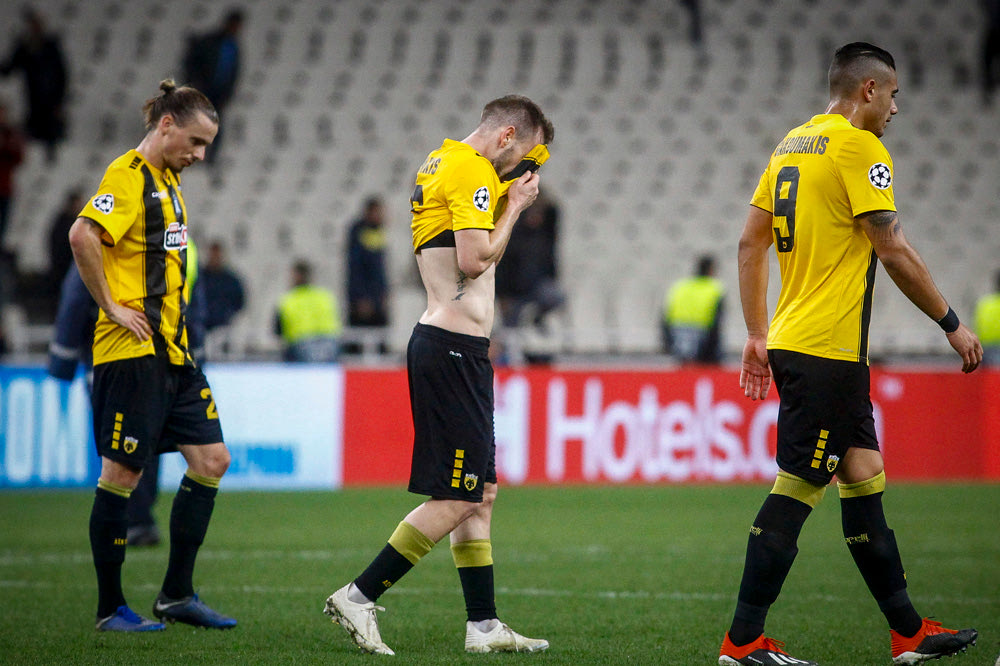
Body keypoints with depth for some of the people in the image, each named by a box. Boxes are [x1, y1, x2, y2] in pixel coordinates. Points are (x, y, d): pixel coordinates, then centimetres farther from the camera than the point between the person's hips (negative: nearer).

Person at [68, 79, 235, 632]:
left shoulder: (168, 181, 17)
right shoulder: (129, 176, -12)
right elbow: (83, 235, -28)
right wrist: (111, 306, -20)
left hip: (172, 351, 10)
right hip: (132, 353, -10)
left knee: (212, 460, 7)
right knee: (122, 474, -3)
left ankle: (176, 595, 15)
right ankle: (110, 608, 5)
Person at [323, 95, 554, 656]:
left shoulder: (441, 163, 18)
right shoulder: (473, 170, -12)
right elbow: (474, 260, -19)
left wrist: (508, 203, 14)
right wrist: (514, 208, -6)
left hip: (456, 348, 11)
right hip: (454, 348, -11)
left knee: (481, 493, 11)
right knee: (457, 499, -8)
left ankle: (484, 625, 12)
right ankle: (358, 598, -6)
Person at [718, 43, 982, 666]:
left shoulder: (791, 145, 15)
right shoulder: (859, 148, -10)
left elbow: (752, 244, 16)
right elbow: (894, 250, -13)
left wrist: (758, 335, 20)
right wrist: (953, 325, -5)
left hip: (790, 340, 9)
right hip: (828, 350, -9)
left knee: (865, 475, 12)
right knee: (797, 487, -7)